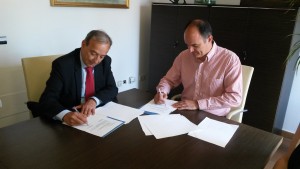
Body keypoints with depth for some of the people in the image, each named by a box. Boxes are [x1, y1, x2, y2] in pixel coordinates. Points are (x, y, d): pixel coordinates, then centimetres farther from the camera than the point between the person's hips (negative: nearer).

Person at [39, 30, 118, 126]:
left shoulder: (105, 61, -3)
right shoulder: (63, 64, -17)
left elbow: (112, 89, -1)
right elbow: (47, 100, -22)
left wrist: (94, 100, -21)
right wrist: (65, 115, -42)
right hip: (70, 121, -3)